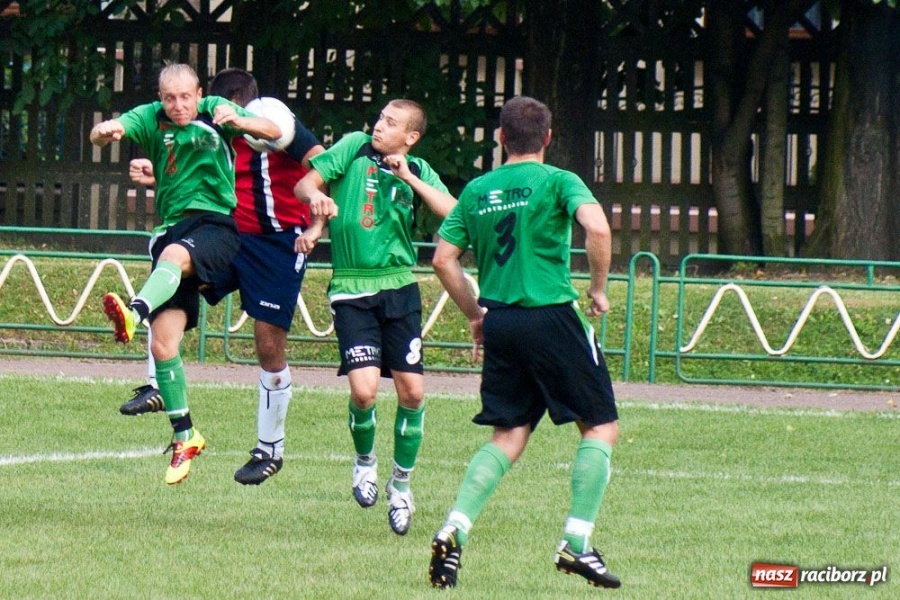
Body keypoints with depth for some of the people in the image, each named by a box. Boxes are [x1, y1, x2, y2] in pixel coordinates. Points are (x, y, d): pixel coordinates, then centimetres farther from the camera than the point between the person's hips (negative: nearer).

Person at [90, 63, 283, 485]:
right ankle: (183, 436, 7)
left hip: (217, 224, -4)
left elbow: (272, 132, -8)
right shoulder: (151, 118, 5)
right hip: (174, 226, 4)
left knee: (174, 254, -38)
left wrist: (236, 121, -29)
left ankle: (134, 312, -65)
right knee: (162, 343, -4)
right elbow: (101, 135, -8)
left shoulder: (214, 111, 0)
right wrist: (105, 131, -34)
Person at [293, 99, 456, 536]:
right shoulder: (355, 148, 1)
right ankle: (365, 461, 16)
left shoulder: (418, 171, 6)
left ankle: (400, 483, 20)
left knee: (411, 391, 0)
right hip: (352, 291, -2)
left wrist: (409, 178, -13)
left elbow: (454, 213, -7)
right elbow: (305, 183, 1)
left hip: (399, 290, 2)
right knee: (363, 389, -15)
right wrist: (315, 195, -22)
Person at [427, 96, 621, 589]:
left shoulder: (476, 191, 10)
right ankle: (577, 543, -2)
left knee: (508, 435, 12)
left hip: (499, 322, 5)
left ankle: (453, 530, -6)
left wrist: (475, 313, 20)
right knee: (600, 426, 7)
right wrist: (598, 289, -8)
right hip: (550, 316, -5)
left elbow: (443, 258, 9)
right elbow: (596, 227, -21)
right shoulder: (557, 182, -4)